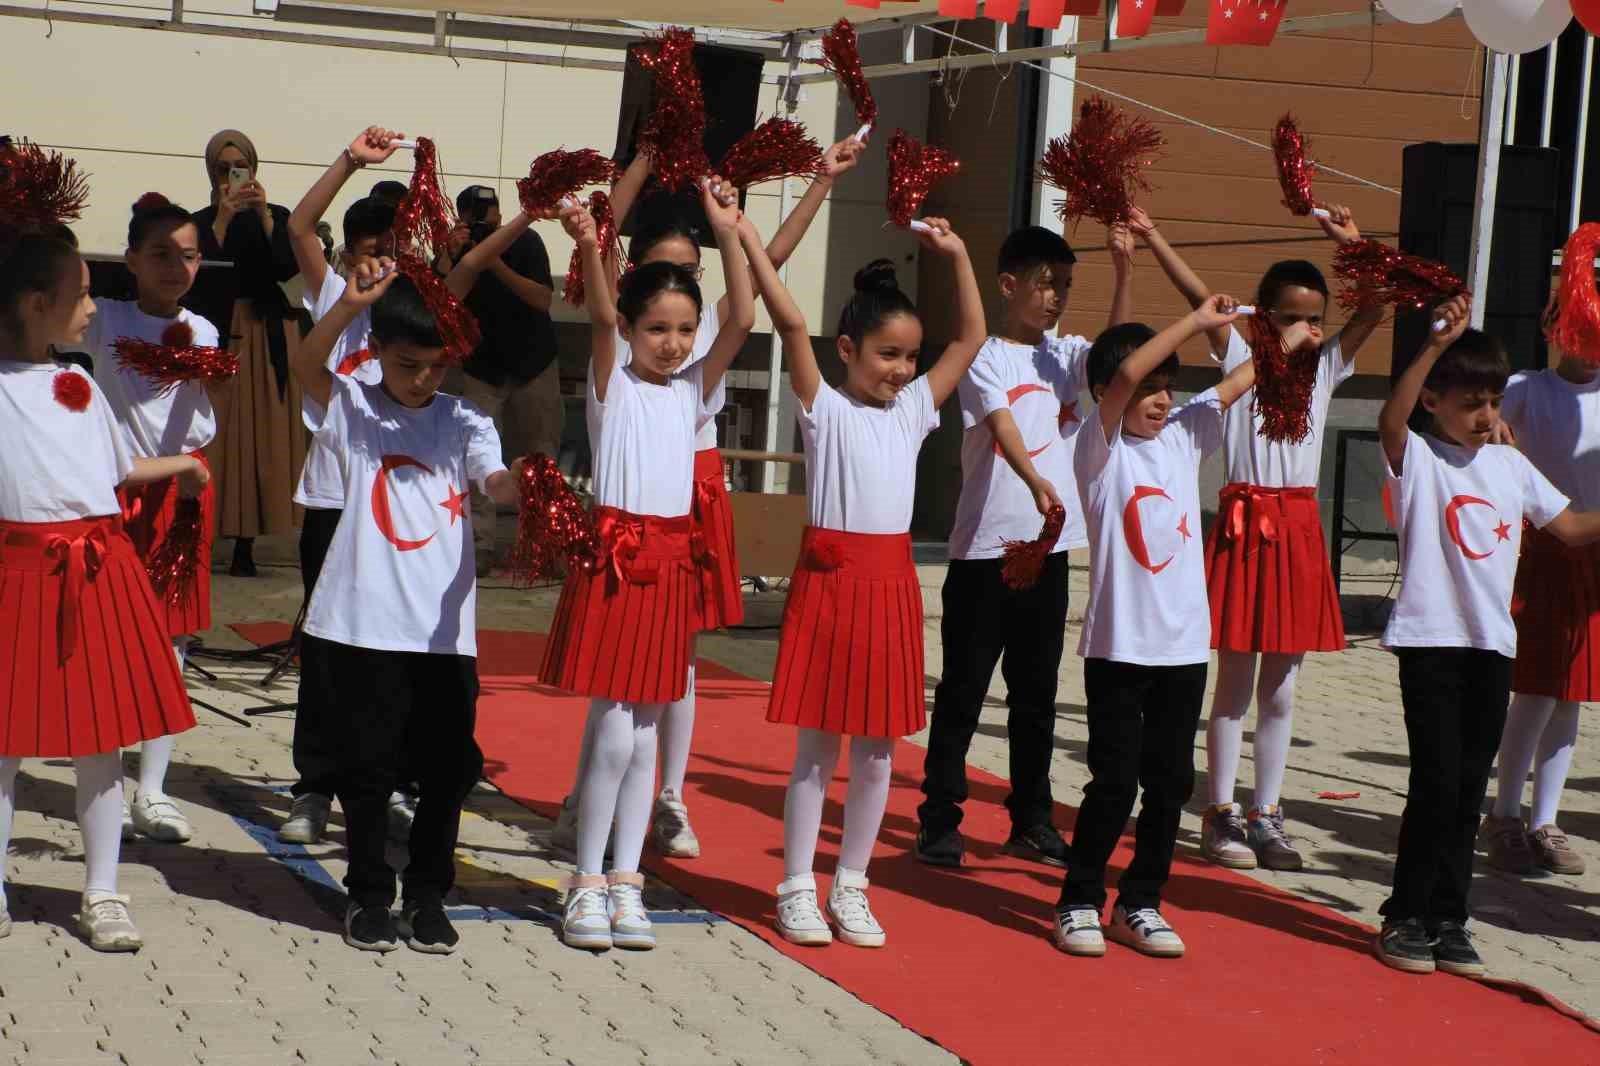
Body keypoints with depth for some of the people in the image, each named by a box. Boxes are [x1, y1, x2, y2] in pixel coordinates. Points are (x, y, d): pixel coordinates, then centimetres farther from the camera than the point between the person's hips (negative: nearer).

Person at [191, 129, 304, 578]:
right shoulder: (200, 221, 7)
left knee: (262, 434, -3)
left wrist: (263, 214, -12)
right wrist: (224, 217, -14)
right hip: (217, 334, -1)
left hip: (268, 336, 1)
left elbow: (288, 268, -7)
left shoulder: (277, 216, 9)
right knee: (216, 434, -8)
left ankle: (245, 543, -1)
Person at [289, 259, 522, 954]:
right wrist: (350, 303, -30)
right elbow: (305, 367, -15)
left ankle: (428, 893, 19)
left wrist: (517, 485, -35)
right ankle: (369, 893, 17)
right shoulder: (352, 410, 3)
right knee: (369, 762, 4)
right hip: (363, 621, -1)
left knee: (447, 765, 5)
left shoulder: (463, 423, 6)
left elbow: (495, 479, -10)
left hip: (444, 627, 2)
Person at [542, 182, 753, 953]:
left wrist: (729, 237, -14)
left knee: (644, 734, 8)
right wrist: (589, 249, -37)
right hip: (614, 552, -4)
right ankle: (586, 883, 3)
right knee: (614, 732, -7)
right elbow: (601, 319, -19)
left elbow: (742, 321, -3)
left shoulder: (693, 390, 9)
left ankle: (625, 882, 14)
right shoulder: (612, 383, -1)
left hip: (671, 558, 5)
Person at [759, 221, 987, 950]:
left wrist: (957, 255, 8)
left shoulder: (913, 409, 10)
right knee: (817, 746, 3)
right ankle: (798, 888, 11)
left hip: (892, 583, 5)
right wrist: (747, 241, -19)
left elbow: (971, 338, 13)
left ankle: (851, 886, 19)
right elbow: (791, 324, -15)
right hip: (830, 578, -5)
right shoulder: (824, 408, -4)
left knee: (877, 748, 8)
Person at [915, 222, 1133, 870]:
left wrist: (1124, 270, -21)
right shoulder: (984, 357, -6)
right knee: (963, 692, 1)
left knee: (1036, 692, 12)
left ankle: (1032, 822, 20)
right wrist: (1035, 481, -40)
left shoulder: (1063, 356, 10)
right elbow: (1001, 422, -22)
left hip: (1049, 548, 5)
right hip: (984, 547, -5)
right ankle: (939, 822, 7)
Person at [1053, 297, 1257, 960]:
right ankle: (1078, 902, 11)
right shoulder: (1102, 449, -7)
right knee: (1114, 782, -2)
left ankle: (1139, 904, 19)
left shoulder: (1183, 438, 10)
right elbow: (1125, 375, -22)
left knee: (1171, 781, 8)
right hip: (1118, 646, -5)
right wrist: (1196, 323, -23)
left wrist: (1293, 338, -4)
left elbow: (1238, 383, 8)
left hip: (1184, 646, 5)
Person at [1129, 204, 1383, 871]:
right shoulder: (1241, 359, 0)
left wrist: (1353, 245, -12)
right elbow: (1199, 296, -11)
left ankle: (1266, 816, 16)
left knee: (1279, 692, 9)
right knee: (1234, 688, 3)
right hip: (1244, 525, -3)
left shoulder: (1326, 368, 8)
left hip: (1299, 529, 4)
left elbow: (1377, 304, 0)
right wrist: (1152, 237, -21)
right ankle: (1221, 815, 10)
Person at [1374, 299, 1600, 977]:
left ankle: (1448, 918, 16)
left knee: (1469, 787, 8)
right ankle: (1406, 916, 4)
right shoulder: (1416, 458, -4)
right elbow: (1390, 420, -26)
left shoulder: (1510, 466, 12)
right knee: (1437, 781, -8)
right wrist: (1436, 347, -35)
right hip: (1431, 641, -5)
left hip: (1492, 643, 5)